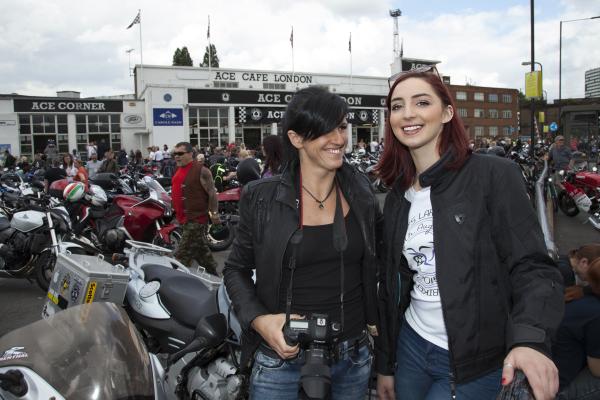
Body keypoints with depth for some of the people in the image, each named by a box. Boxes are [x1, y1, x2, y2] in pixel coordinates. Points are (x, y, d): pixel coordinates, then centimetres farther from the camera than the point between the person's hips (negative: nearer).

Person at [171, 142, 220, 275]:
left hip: (196, 218, -9)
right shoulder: (179, 170, 14)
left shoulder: (201, 171, -13)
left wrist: (214, 213, -22)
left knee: (182, 256, -9)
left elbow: (212, 193, -17)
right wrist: (170, 199, 16)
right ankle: (213, 275, 31)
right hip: (185, 219, 9)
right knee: (201, 251, 19)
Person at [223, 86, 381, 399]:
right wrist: (258, 320, -15)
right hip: (282, 359, -2)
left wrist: (375, 318, 5)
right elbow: (236, 269, -1)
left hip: (353, 359, 3)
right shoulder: (262, 197, -9)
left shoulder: (361, 194, 0)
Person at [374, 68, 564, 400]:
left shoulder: (495, 176, -12)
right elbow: (390, 285, 9)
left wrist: (529, 339, -33)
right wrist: (385, 365, 12)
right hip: (411, 347, 5)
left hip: (473, 363, -5)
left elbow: (530, 266, -15)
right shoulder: (397, 198, 4)